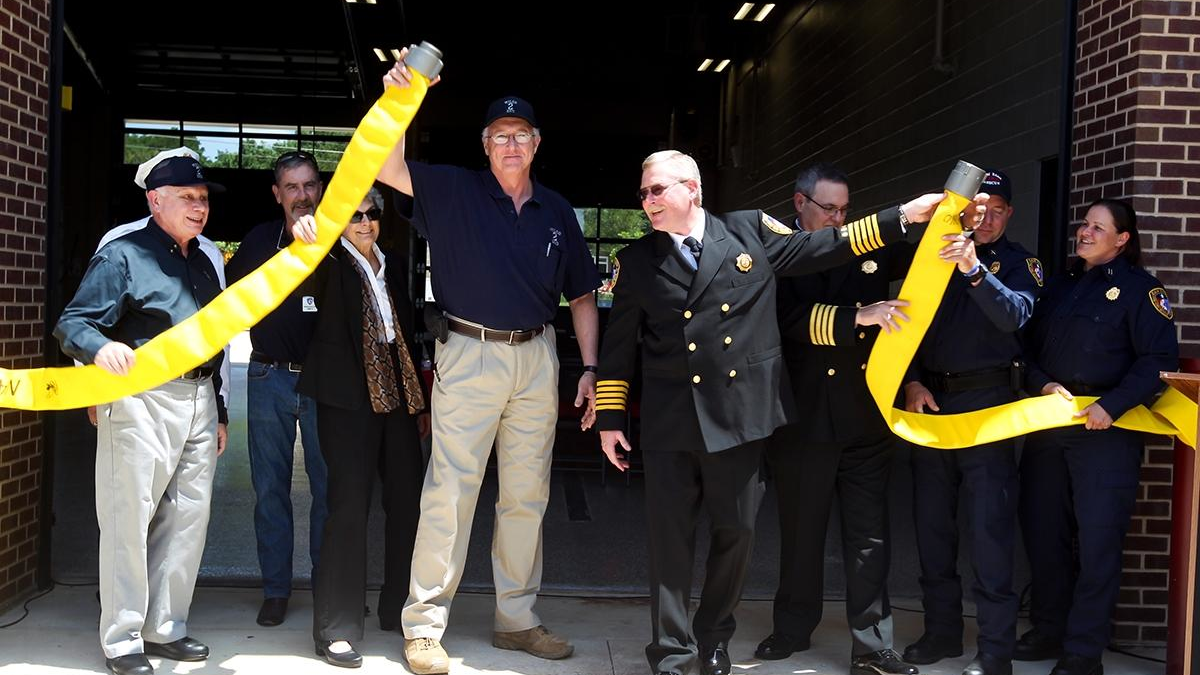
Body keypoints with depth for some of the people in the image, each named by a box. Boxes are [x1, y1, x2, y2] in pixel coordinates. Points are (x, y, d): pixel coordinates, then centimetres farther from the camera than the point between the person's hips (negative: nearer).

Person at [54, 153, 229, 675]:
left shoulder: (203, 265, 18)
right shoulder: (123, 255, -4)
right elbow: (72, 323, -11)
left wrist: (218, 412, 21)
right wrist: (101, 347, -33)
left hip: (199, 402, 7)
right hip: (141, 400, -7)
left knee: (188, 521, 9)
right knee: (129, 520, -2)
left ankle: (164, 627, 21)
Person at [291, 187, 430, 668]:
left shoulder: (393, 267, 16)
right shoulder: (332, 267, -2)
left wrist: (420, 402, 18)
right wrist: (302, 238, -48)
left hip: (397, 398, 6)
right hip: (349, 399, -6)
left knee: (408, 501, 8)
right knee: (349, 507, -8)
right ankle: (336, 629, 0)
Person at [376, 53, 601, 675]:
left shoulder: (556, 210, 9)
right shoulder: (455, 191, 0)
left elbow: (581, 295, 12)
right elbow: (390, 169, -14)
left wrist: (590, 368, 5)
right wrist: (400, 100, -28)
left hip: (537, 358, 4)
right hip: (469, 355, -4)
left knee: (527, 495, 11)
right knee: (450, 491, -5)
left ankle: (516, 618, 24)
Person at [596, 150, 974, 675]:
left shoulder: (750, 231, 3)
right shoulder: (636, 261, 4)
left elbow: (822, 248, 9)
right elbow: (618, 347, 7)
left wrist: (904, 216, 6)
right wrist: (610, 418, 4)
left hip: (740, 415, 1)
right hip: (669, 423, 0)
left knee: (736, 532, 12)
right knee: (669, 540, 3)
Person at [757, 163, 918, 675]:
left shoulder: (867, 250, 6)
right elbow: (791, 319, -17)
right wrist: (857, 318, -27)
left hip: (864, 416, 2)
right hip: (803, 417, -2)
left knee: (869, 536, 2)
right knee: (801, 530, 14)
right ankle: (793, 629, 31)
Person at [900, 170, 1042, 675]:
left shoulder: (1018, 263, 1)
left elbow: (1013, 315, -19)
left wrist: (974, 268, -33)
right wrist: (912, 381, -3)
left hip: (987, 400, -4)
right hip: (931, 400, 4)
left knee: (991, 524, -5)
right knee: (931, 519, 10)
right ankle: (941, 630, 22)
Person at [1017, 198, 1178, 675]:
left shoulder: (1138, 287, -3)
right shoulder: (1060, 286, 16)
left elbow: (1159, 359, -11)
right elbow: (1029, 346, 12)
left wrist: (1111, 406, -20)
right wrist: (1043, 385, -7)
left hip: (1105, 428, -6)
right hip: (1047, 424, 6)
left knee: (1097, 540, -3)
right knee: (1042, 530, 11)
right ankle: (1050, 629, 26)